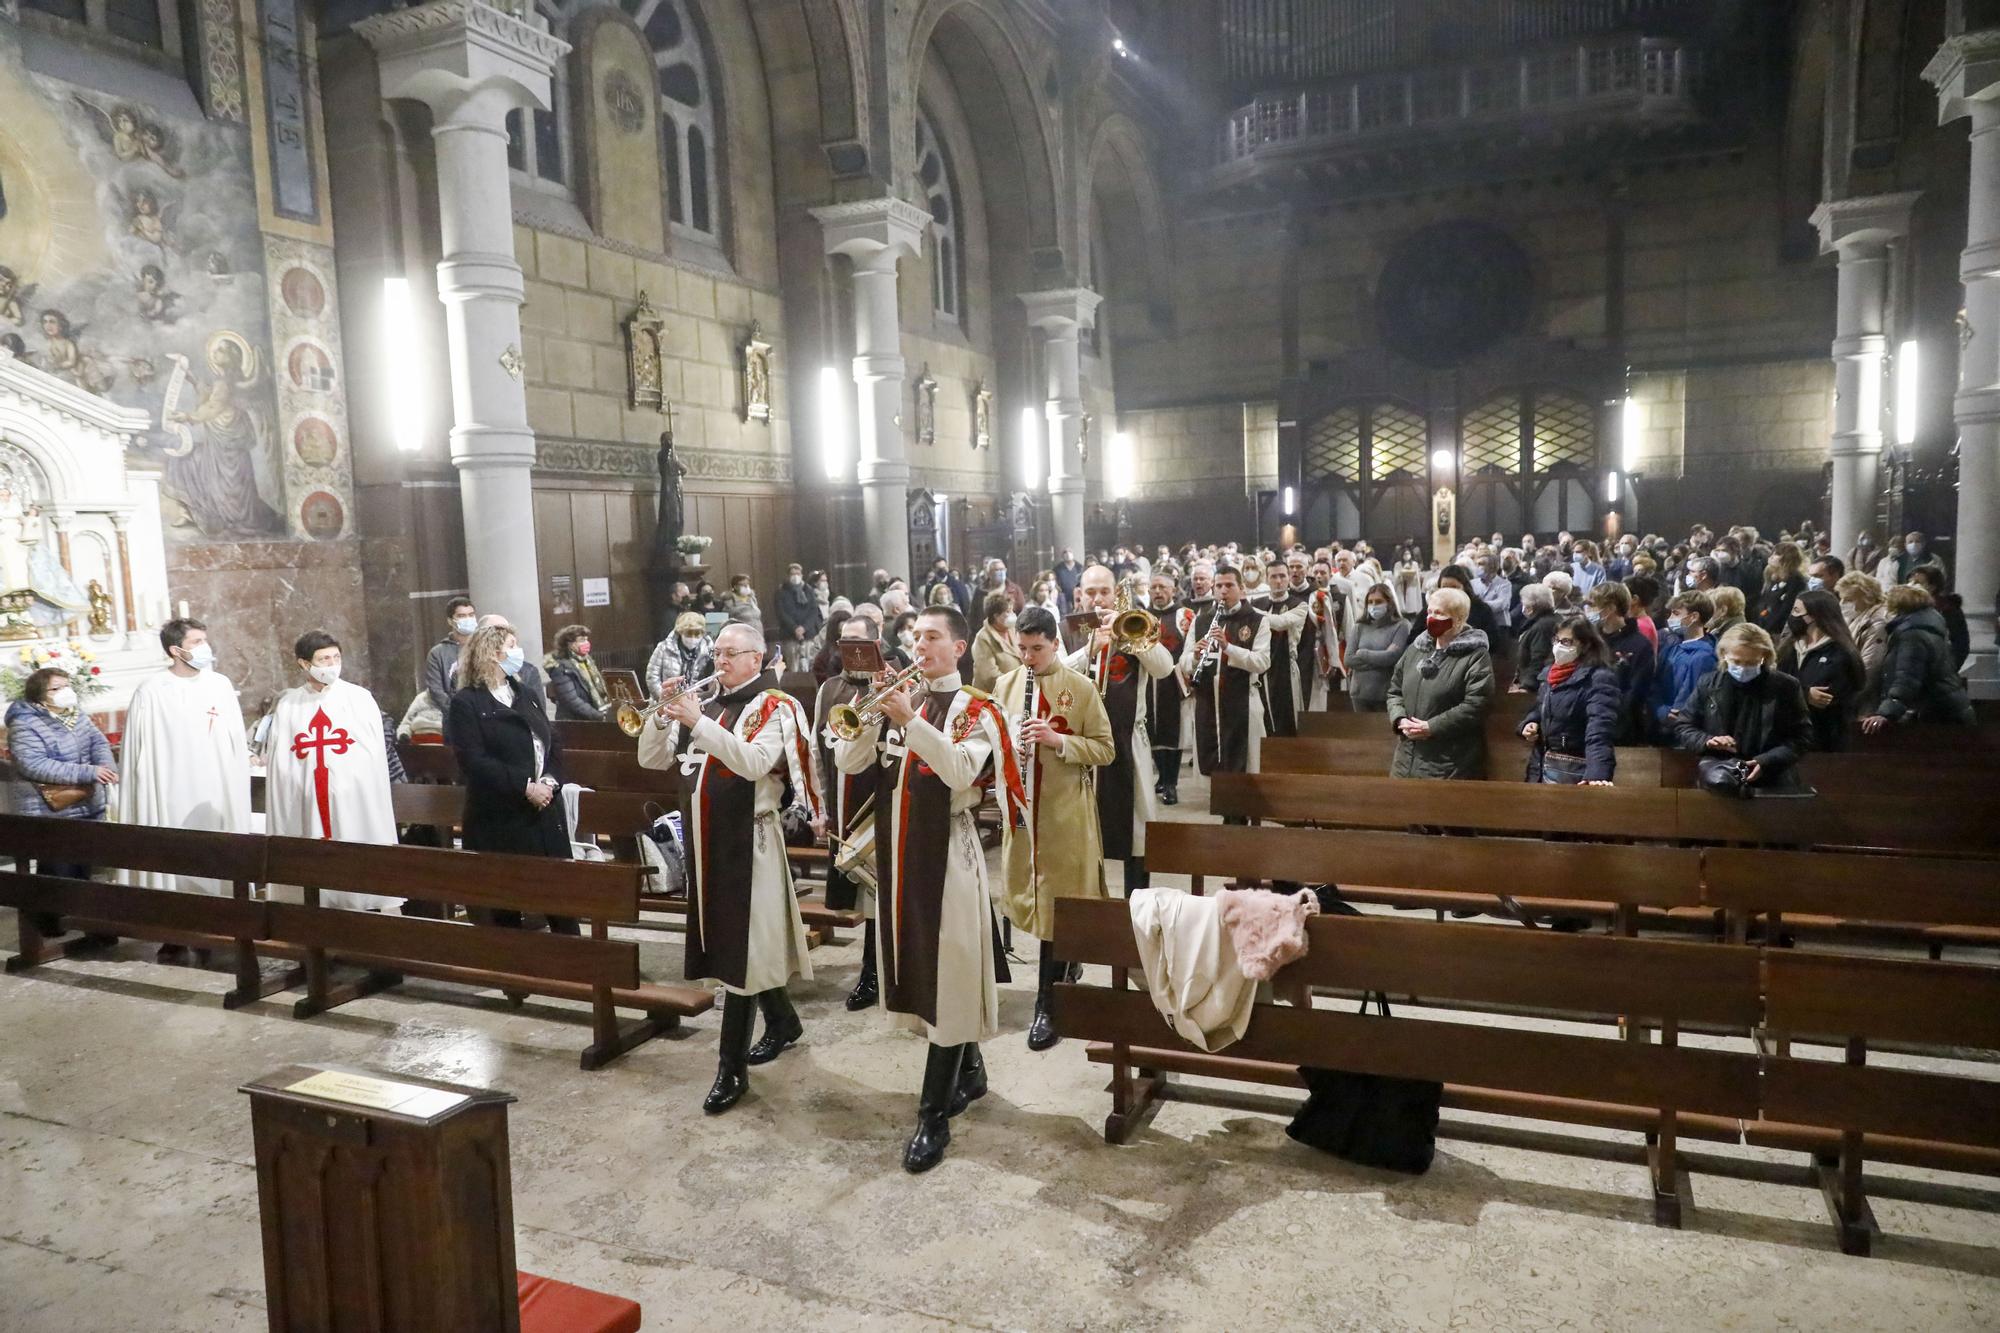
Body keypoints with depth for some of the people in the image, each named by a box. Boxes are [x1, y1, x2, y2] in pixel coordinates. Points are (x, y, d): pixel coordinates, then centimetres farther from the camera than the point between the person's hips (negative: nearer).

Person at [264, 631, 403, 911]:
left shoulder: (360, 699, 3)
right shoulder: (288, 706, 8)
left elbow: (375, 761, 1)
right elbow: (278, 766, 8)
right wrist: (278, 829, 4)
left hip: (354, 807, -1)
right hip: (307, 812, 2)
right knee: (316, 882, 5)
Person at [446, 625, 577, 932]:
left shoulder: (525, 694, 16)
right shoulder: (466, 702, -5)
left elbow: (553, 742, 9)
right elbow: (474, 761, -16)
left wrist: (549, 781, -10)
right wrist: (524, 787, -20)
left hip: (545, 813, 5)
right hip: (500, 820, -5)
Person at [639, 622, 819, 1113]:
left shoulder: (775, 708, -8)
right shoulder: (706, 704, 11)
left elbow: (755, 764, -26)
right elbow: (651, 759, 7)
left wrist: (699, 722, -29)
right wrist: (663, 714, -9)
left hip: (747, 840, -7)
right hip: (706, 838, 7)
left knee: (740, 946, -5)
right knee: (736, 940, 17)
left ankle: (732, 1068, 1)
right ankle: (783, 1021, 37)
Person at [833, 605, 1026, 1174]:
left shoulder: (976, 710, -5)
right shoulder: (901, 700, 10)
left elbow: (960, 772, -23)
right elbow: (848, 761, 3)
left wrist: (910, 720, -26)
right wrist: (874, 713, -11)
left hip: (947, 850, -6)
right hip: (898, 849, 6)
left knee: (948, 974, -3)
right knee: (919, 965, 15)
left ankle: (934, 1115, 3)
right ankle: (969, 1070, 34)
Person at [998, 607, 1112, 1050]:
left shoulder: (1081, 687, -5)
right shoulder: (1005, 685, 6)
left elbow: (1105, 750, -6)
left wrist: (1057, 740, -20)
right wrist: (1008, 748, -11)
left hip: (1065, 812, -4)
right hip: (1021, 807, 4)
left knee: (1057, 901, -1)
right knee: (1032, 895, 12)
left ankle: (1046, 1005, 7)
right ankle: (1068, 958, 39)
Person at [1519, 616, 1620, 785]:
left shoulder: (1599, 679, -15)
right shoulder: (1551, 673, 11)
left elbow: (1599, 731, -28)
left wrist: (1597, 775, -41)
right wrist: (1529, 724, 3)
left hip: (1572, 773, -8)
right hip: (1543, 767, 8)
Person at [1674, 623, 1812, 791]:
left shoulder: (1786, 687, -2)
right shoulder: (1708, 684, 3)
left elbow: (1801, 737, -1)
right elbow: (1682, 727, 9)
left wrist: (1766, 762, -17)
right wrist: (1706, 741, -13)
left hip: (1772, 785, -1)